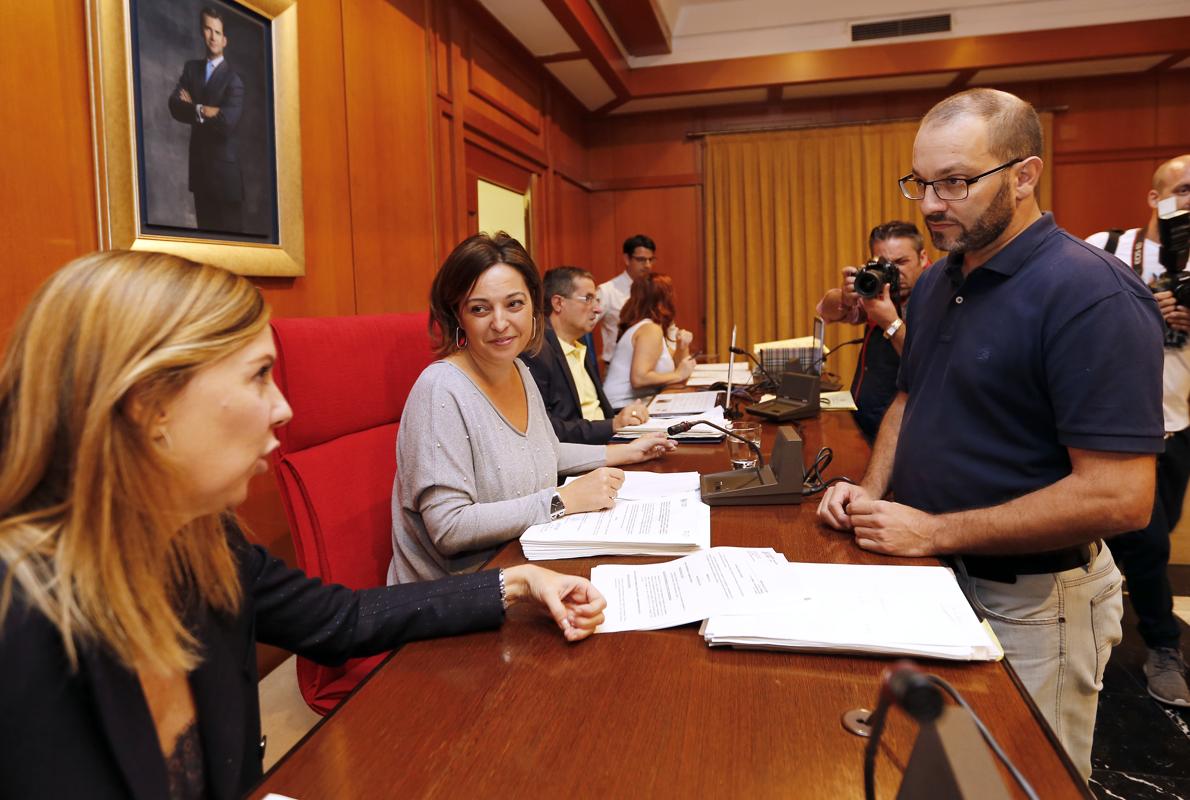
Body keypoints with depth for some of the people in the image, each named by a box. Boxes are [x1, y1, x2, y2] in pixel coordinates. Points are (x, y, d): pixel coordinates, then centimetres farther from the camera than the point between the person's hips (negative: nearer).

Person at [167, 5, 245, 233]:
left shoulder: (233, 77, -7)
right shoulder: (191, 68, 10)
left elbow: (227, 121, -20)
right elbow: (175, 106, -3)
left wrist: (195, 109, -7)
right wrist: (205, 111, -17)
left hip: (224, 165, -5)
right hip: (198, 163, 5)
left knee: (230, 229, 0)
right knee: (204, 226, 13)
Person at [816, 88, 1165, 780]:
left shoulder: (1091, 294, -22)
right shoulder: (935, 283, 4)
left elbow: (1119, 498, -27)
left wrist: (934, 531, -22)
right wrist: (874, 491, -1)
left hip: (1031, 600, -7)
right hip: (934, 573, 7)